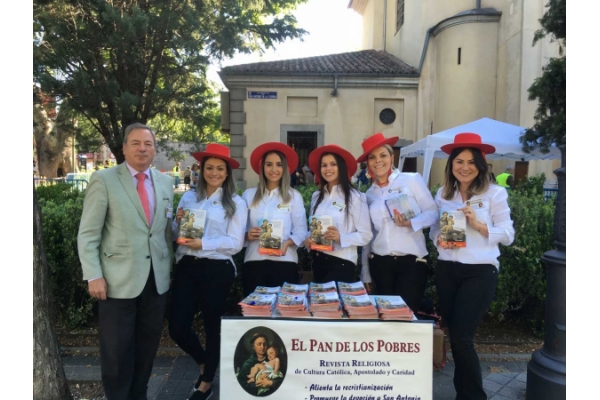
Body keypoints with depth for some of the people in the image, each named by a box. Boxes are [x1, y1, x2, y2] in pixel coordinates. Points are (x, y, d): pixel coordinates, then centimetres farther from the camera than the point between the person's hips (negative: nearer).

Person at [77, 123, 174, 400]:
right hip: (119, 280, -4)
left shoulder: (165, 182, 10)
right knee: (117, 349, 7)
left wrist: (170, 268, 13)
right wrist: (93, 276, -12)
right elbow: (88, 233, -6)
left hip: (157, 279, 4)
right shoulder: (103, 179, -4)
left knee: (147, 346, 14)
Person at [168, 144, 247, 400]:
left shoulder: (235, 203, -3)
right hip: (187, 267, 4)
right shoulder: (188, 197, 8)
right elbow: (175, 235, 11)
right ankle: (203, 362, 38)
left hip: (217, 269, -3)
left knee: (213, 326, 12)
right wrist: (178, 222, -9)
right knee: (177, 327, 5)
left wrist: (203, 244, -21)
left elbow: (235, 243, -11)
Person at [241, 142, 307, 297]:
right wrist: (247, 235, -12)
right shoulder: (249, 195, 8)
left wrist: (287, 243, -17)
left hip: (285, 263, -1)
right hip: (254, 263, 1)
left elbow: (301, 231, 0)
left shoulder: (294, 196, 4)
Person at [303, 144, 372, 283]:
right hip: (318, 260, 6)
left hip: (341, 262, -5)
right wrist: (308, 240, -4)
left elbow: (366, 235, -11)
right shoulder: (316, 196, 7)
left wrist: (340, 238, -24)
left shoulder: (354, 196, -10)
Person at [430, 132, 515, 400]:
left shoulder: (494, 193, -4)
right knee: (454, 335, 12)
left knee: (461, 337, -7)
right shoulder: (443, 194, 7)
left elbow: (508, 235, -5)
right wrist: (439, 240, -9)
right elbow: (434, 229, 13)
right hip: (447, 270, 5)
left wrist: (478, 225, -19)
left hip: (480, 272, -4)